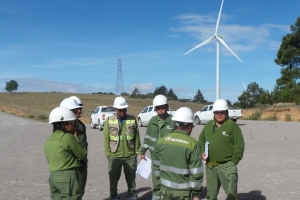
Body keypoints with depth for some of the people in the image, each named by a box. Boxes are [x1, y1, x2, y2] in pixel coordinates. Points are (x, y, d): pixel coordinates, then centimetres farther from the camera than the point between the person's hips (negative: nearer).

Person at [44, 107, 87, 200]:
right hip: (68, 177, -8)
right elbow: (83, 154, -5)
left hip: (53, 176, 8)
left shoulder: (49, 140, 9)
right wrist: (76, 137, 1)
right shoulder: (68, 137, -14)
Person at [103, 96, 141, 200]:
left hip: (130, 155, 1)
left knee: (131, 177, 14)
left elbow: (137, 137, 4)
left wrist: (136, 151, 2)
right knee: (114, 178, 13)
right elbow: (106, 139, -1)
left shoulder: (132, 119, 1)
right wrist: (108, 153, -4)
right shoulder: (109, 121, -3)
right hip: (114, 156, -1)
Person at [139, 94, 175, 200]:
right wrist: (142, 152, 15)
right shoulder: (152, 121, 5)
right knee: (156, 183, 14)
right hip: (155, 158, 4)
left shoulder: (173, 121, -11)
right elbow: (147, 138, 14)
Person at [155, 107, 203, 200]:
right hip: (184, 191, -4)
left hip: (166, 188, 4)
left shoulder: (162, 140, 0)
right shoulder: (193, 144, -14)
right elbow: (196, 172, -14)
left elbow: (158, 164, 7)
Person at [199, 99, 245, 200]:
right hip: (210, 166, 5)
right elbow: (201, 140, 21)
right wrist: (202, 152, 5)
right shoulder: (208, 125, 10)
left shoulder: (232, 126, -7)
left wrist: (233, 162, -11)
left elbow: (239, 146, -9)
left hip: (227, 166, -5)